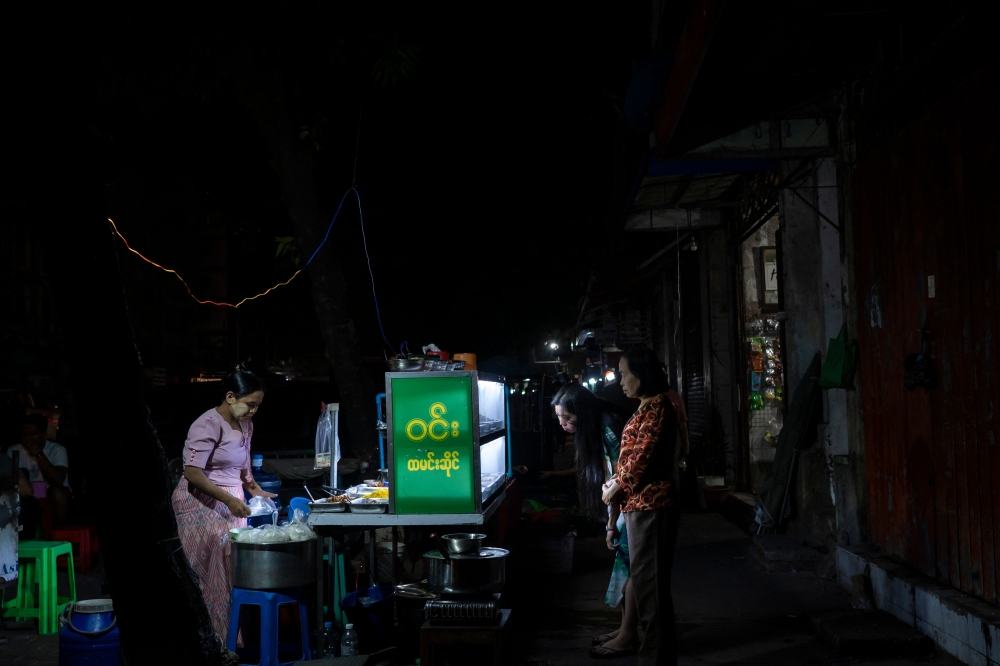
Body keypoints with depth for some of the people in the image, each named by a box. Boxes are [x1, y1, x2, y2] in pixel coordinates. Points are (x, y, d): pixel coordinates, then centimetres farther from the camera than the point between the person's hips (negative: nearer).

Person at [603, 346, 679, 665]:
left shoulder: (657, 405, -13)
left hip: (650, 504, -10)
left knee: (649, 581, -5)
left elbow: (643, 454, -17)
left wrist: (618, 487, -6)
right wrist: (616, 483, 5)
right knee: (646, 580, 15)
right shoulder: (648, 406, 18)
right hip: (642, 504, 10)